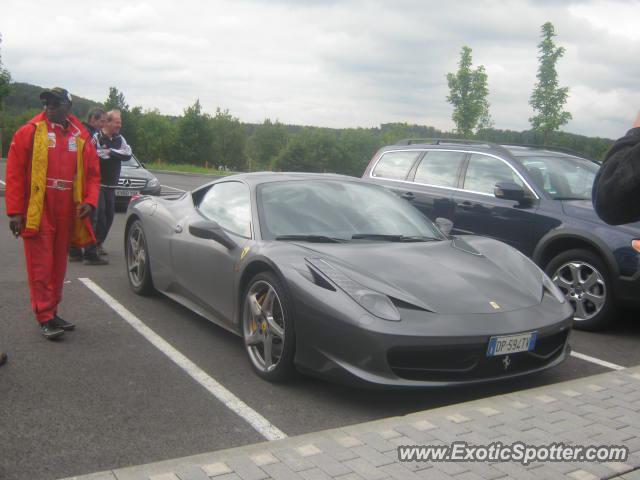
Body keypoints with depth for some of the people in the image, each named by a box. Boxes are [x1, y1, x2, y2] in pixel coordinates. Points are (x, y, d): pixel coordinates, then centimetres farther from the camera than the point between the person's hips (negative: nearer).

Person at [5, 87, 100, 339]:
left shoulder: (80, 136, 8)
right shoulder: (30, 131, -3)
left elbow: (93, 173, 11)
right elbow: (14, 173, -5)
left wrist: (89, 201, -5)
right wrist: (14, 211, -10)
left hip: (66, 214, 4)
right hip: (37, 212, -4)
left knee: (58, 266, 12)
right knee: (41, 267, -2)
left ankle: (52, 313, 24)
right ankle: (45, 318, 5)